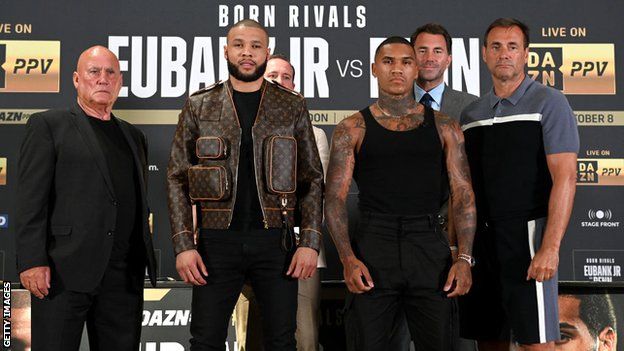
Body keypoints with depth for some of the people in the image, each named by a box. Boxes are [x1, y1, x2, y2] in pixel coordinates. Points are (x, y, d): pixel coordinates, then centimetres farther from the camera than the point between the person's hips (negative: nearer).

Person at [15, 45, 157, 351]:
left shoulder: (133, 137, 21)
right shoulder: (47, 125, 4)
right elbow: (31, 199, -4)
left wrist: (144, 262, 14)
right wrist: (32, 261, -14)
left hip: (124, 277, 5)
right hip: (65, 271, -5)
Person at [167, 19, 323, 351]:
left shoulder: (293, 106, 6)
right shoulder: (199, 106, 6)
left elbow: (312, 178, 5)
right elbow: (177, 178, 4)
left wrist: (310, 241, -5)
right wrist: (183, 244, -6)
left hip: (276, 241, 0)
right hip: (216, 241, 0)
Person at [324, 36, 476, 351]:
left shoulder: (444, 128, 9)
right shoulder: (352, 129, 6)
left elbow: (463, 195, 6)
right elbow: (335, 197, -1)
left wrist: (464, 258, -6)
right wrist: (348, 259, -14)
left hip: (429, 248, 1)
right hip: (373, 246, -1)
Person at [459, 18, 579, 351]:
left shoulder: (548, 103, -2)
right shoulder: (471, 114, 14)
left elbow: (565, 177, -11)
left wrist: (550, 248, -19)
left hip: (526, 235, -5)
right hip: (480, 238, 5)